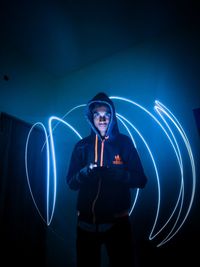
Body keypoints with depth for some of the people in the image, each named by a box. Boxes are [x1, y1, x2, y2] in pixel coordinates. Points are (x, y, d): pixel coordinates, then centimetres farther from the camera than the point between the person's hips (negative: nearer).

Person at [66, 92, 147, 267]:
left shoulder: (124, 143, -3)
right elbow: (71, 183, 1)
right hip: (86, 222, 2)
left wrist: (113, 173, -23)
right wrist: (86, 172, -20)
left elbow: (141, 180, -6)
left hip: (117, 221, -1)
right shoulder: (82, 145, 2)